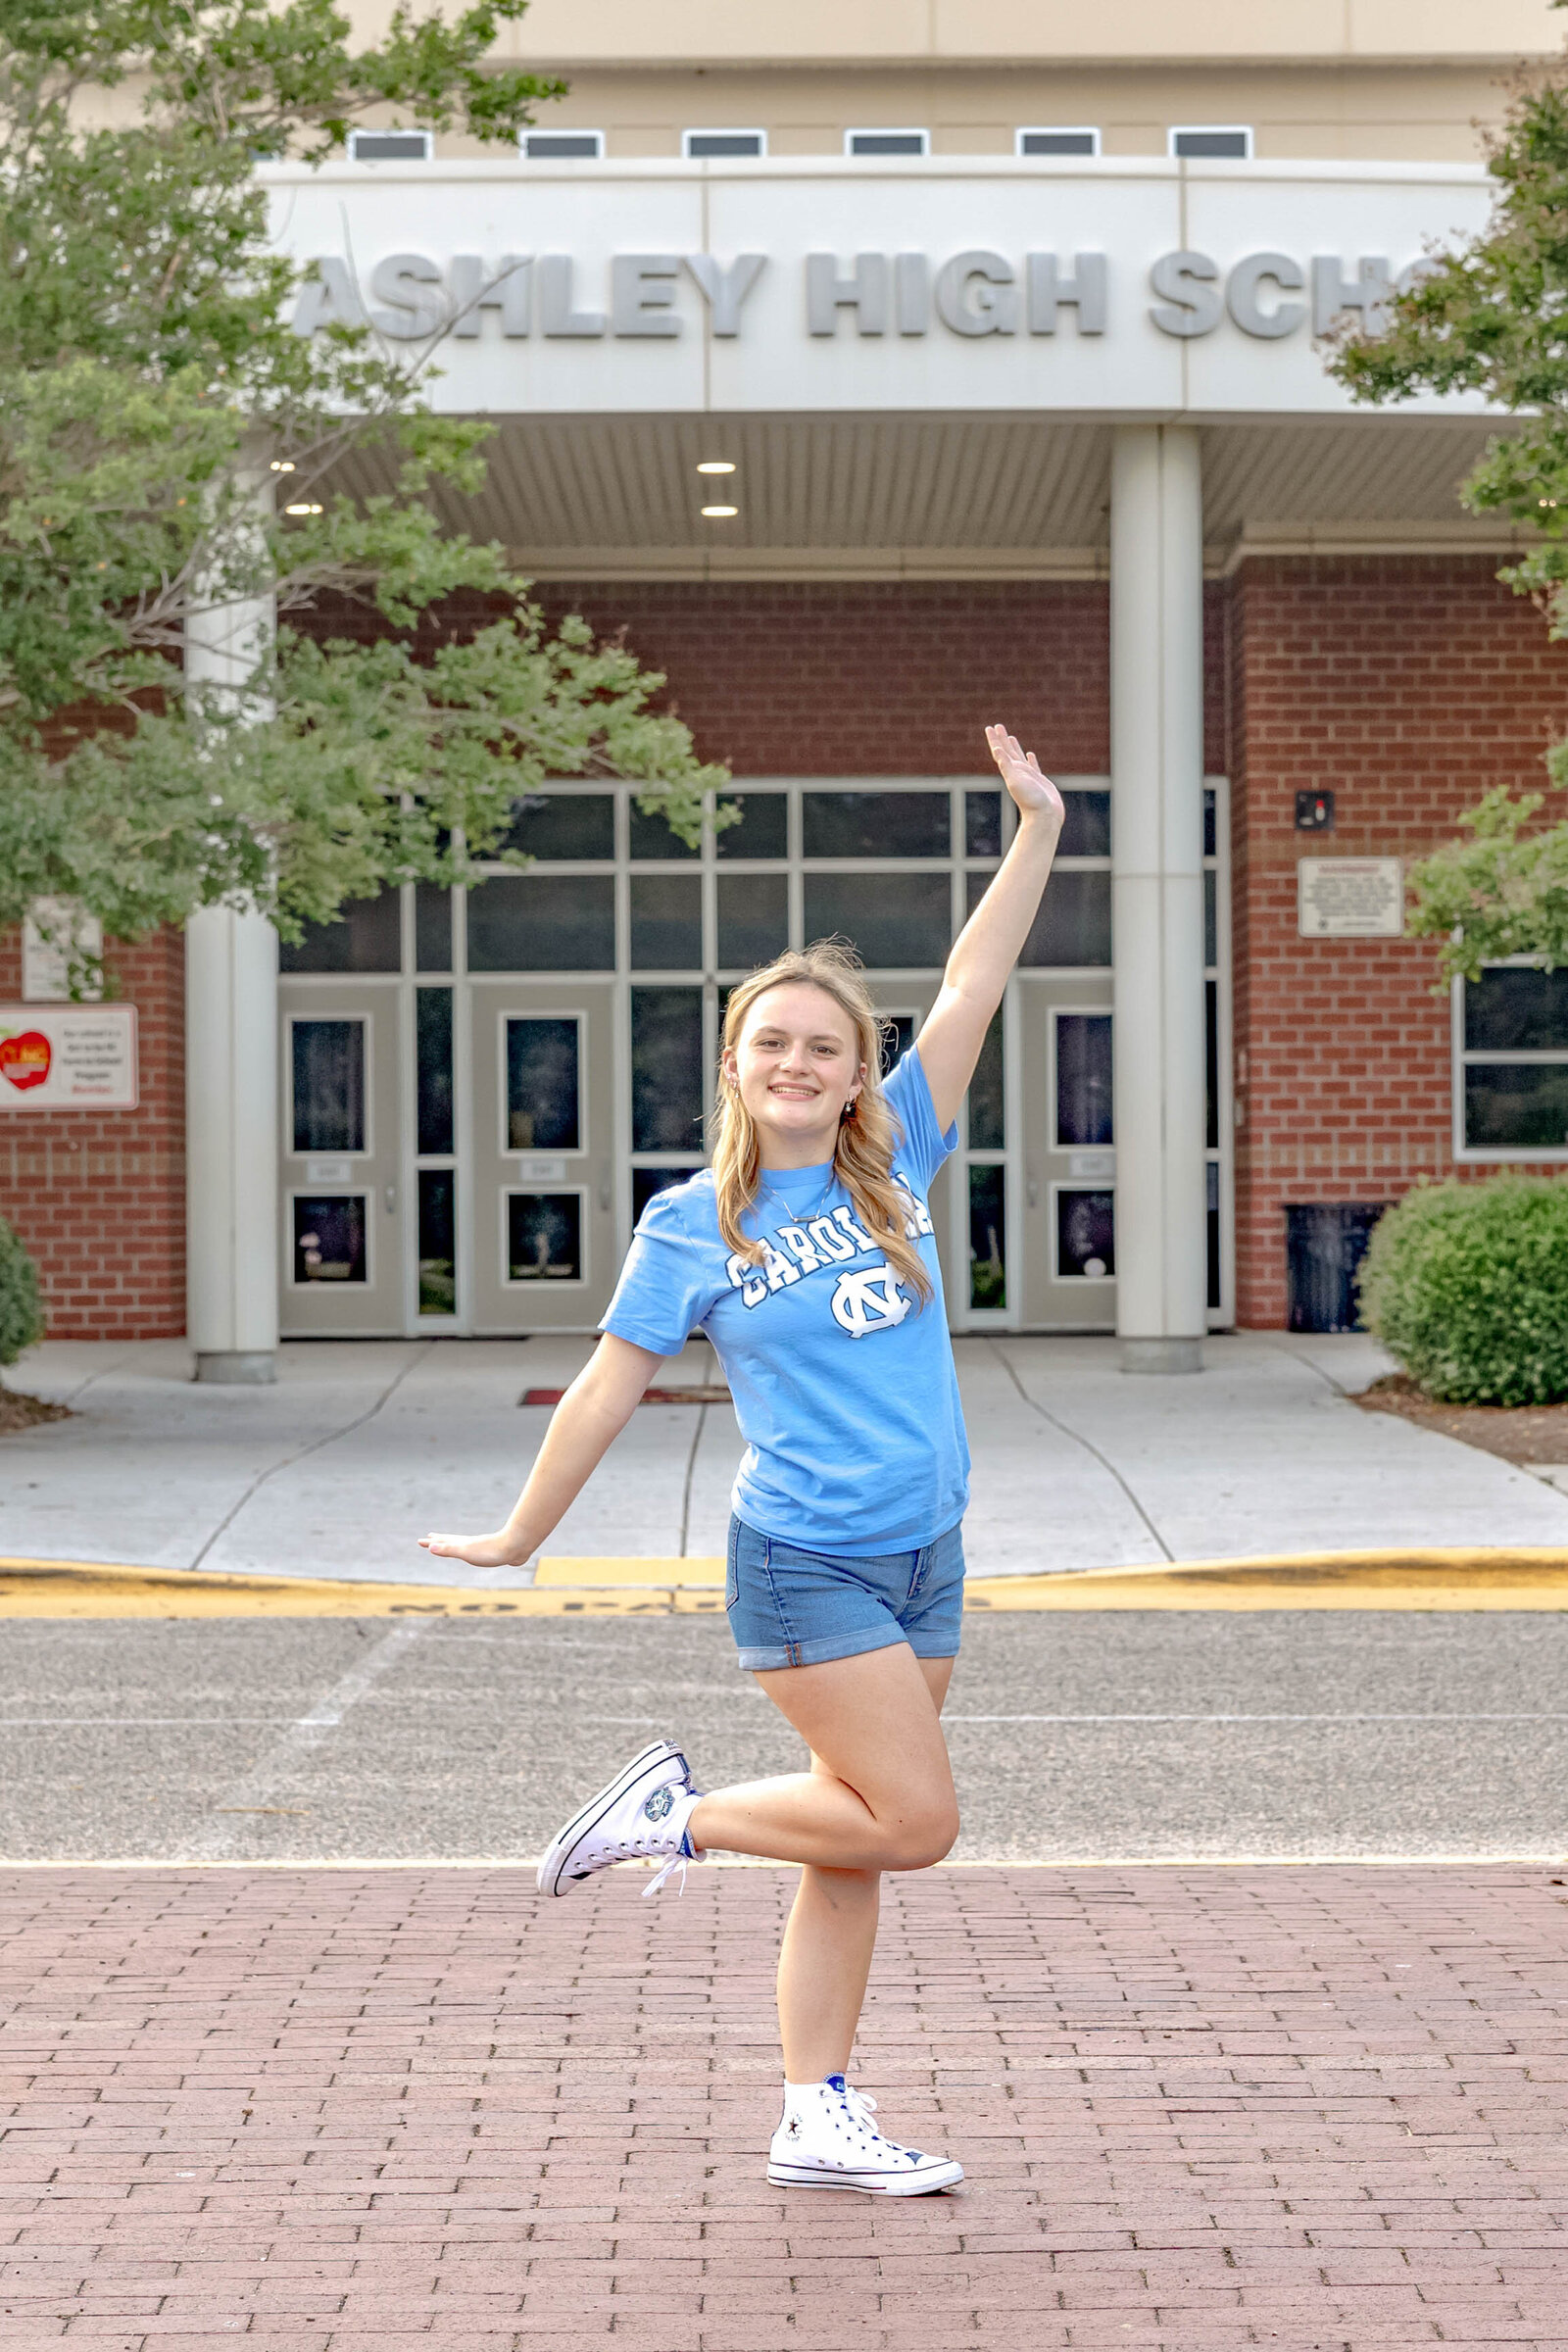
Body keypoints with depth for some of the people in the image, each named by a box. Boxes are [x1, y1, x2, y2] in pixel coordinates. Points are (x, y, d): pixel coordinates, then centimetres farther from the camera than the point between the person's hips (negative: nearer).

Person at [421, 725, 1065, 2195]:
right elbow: (609, 1387, 1)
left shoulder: (895, 1163, 6)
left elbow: (970, 992, 3)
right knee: (913, 1819, -10)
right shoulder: (693, 1225, -4)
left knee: (855, 1850, 9)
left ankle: (816, 2125, 16)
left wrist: (1038, 829, -2)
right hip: (806, 1565, -5)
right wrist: (521, 1536, 6)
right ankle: (676, 1815, 8)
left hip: (923, 1560, 5)